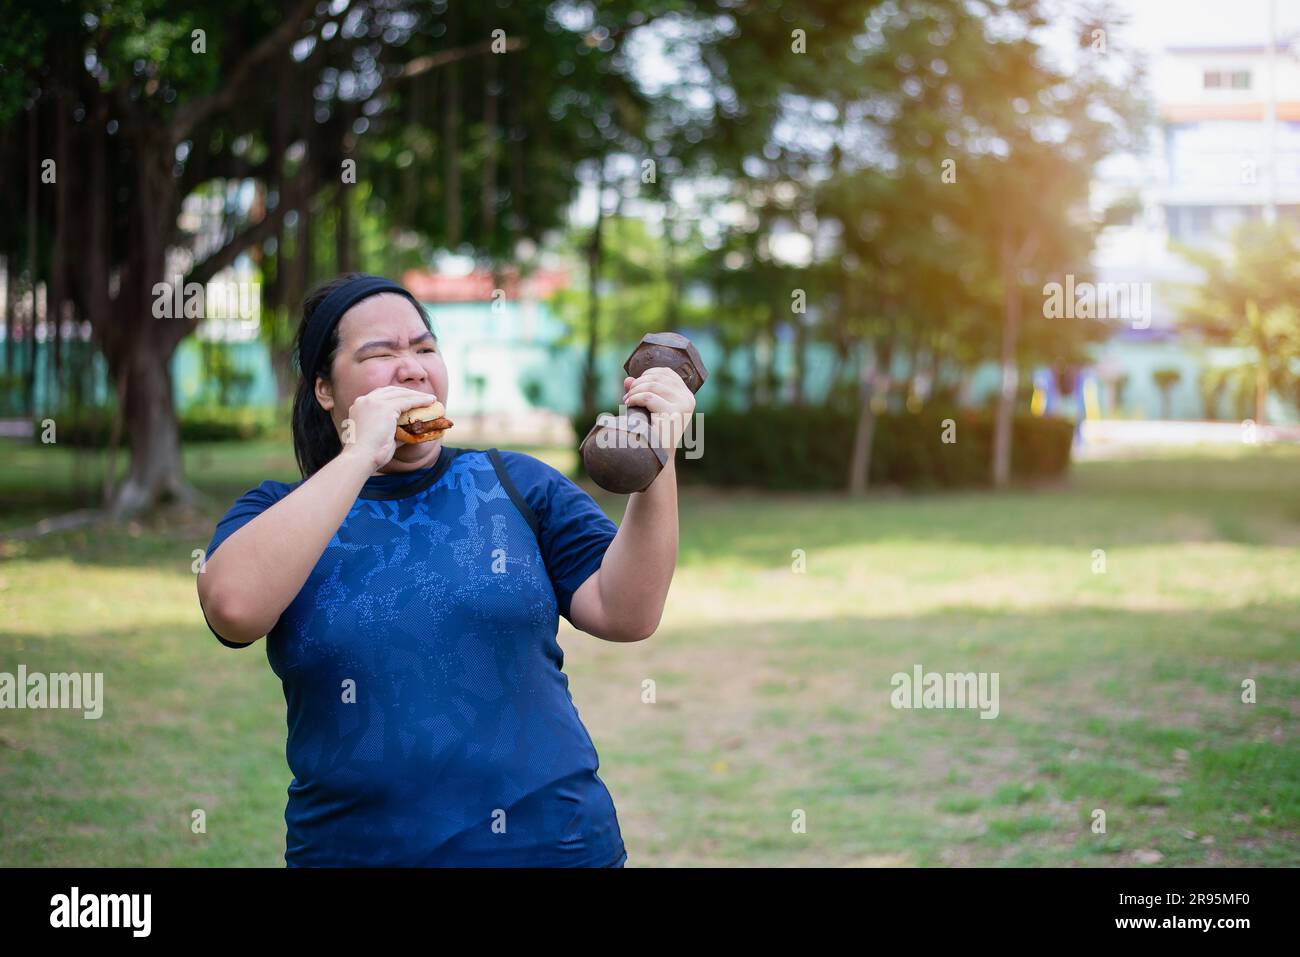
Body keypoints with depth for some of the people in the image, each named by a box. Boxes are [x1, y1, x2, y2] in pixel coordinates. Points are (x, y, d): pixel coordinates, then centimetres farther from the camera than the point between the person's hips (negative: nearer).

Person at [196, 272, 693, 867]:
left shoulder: (517, 485, 5)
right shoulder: (278, 514, 2)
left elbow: (625, 613, -5)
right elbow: (234, 607, -20)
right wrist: (360, 455, -18)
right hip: (350, 849, -1)